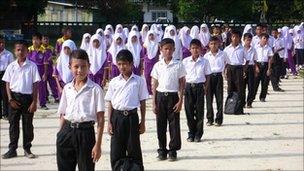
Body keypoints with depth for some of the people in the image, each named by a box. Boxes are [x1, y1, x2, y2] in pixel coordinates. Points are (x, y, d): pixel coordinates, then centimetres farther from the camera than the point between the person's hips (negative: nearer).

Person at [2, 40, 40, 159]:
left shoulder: (32, 66, -4)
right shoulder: (11, 66, 3)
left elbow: (35, 85, -3)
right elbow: (7, 84, 6)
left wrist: (34, 102, -7)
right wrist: (10, 99, -5)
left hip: (27, 97, -2)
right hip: (14, 97, 2)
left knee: (28, 125, 6)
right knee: (13, 123, 7)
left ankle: (27, 149, 18)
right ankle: (12, 149, 15)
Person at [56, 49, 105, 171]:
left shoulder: (95, 89, -5)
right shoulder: (67, 88, 9)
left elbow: (100, 119, -7)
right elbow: (63, 114, 15)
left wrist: (98, 144, -11)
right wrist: (60, 135, 9)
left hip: (85, 132, -4)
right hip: (67, 132, 4)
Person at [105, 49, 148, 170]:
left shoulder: (139, 81, 0)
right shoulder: (114, 82, 4)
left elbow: (142, 103, 3)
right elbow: (110, 103, 7)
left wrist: (142, 122, 1)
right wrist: (109, 122, 2)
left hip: (132, 117, -2)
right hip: (117, 116, 2)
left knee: (134, 149, 5)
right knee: (116, 150, 6)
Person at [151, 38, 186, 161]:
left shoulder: (178, 65, -1)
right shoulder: (157, 66, 4)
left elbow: (182, 84, 0)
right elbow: (154, 85, 6)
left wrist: (180, 101, -7)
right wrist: (154, 102, 2)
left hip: (173, 96, -2)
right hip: (160, 96, 2)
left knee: (174, 124, 2)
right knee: (160, 124, 6)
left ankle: (173, 150, 11)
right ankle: (162, 150, 16)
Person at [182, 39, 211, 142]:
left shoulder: (204, 61, 1)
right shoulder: (185, 61, 3)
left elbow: (207, 76, 5)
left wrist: (205, 88, -5)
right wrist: (183, 87, -2)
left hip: (200, 87, -1)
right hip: (188, 86, 1)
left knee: (199, 111, 2)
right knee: (189, 110, 3)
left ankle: (198, 134, 13)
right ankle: (191, 133, 14)